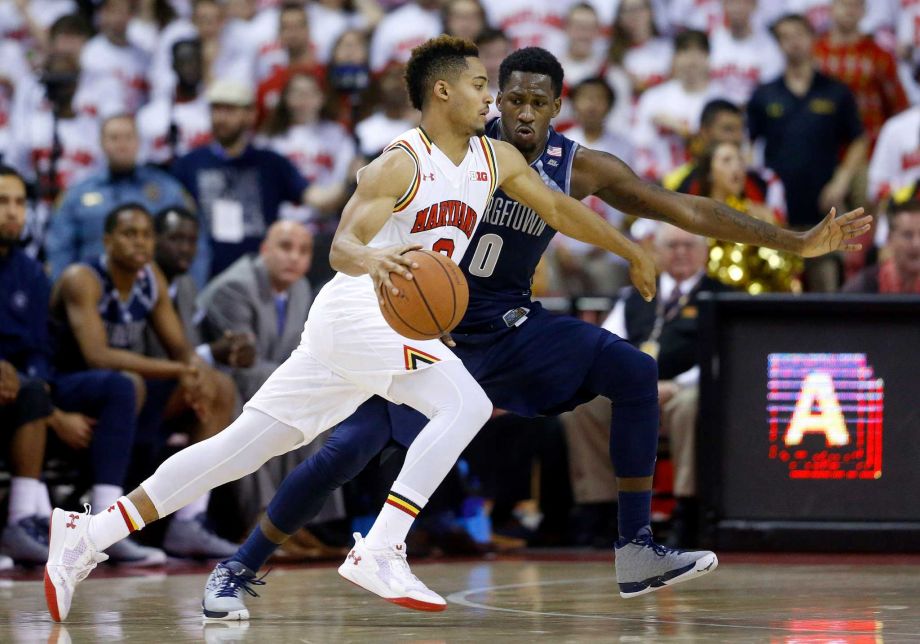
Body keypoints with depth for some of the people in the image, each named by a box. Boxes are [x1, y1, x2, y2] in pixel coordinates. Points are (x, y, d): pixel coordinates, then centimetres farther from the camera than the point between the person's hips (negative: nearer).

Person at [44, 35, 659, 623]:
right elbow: (341, 246, -22)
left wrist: (630, 250, 27)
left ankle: (89, 534, 2)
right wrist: (371, 258, -45)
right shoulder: (401, 164, -13)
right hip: (361, 310, -8)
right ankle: (378, 553, -27)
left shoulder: (496, 159, 11)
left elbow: (558, 207, 24)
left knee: (244, 445, 4)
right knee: (467, 403, -22)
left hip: (399, 324, 8)